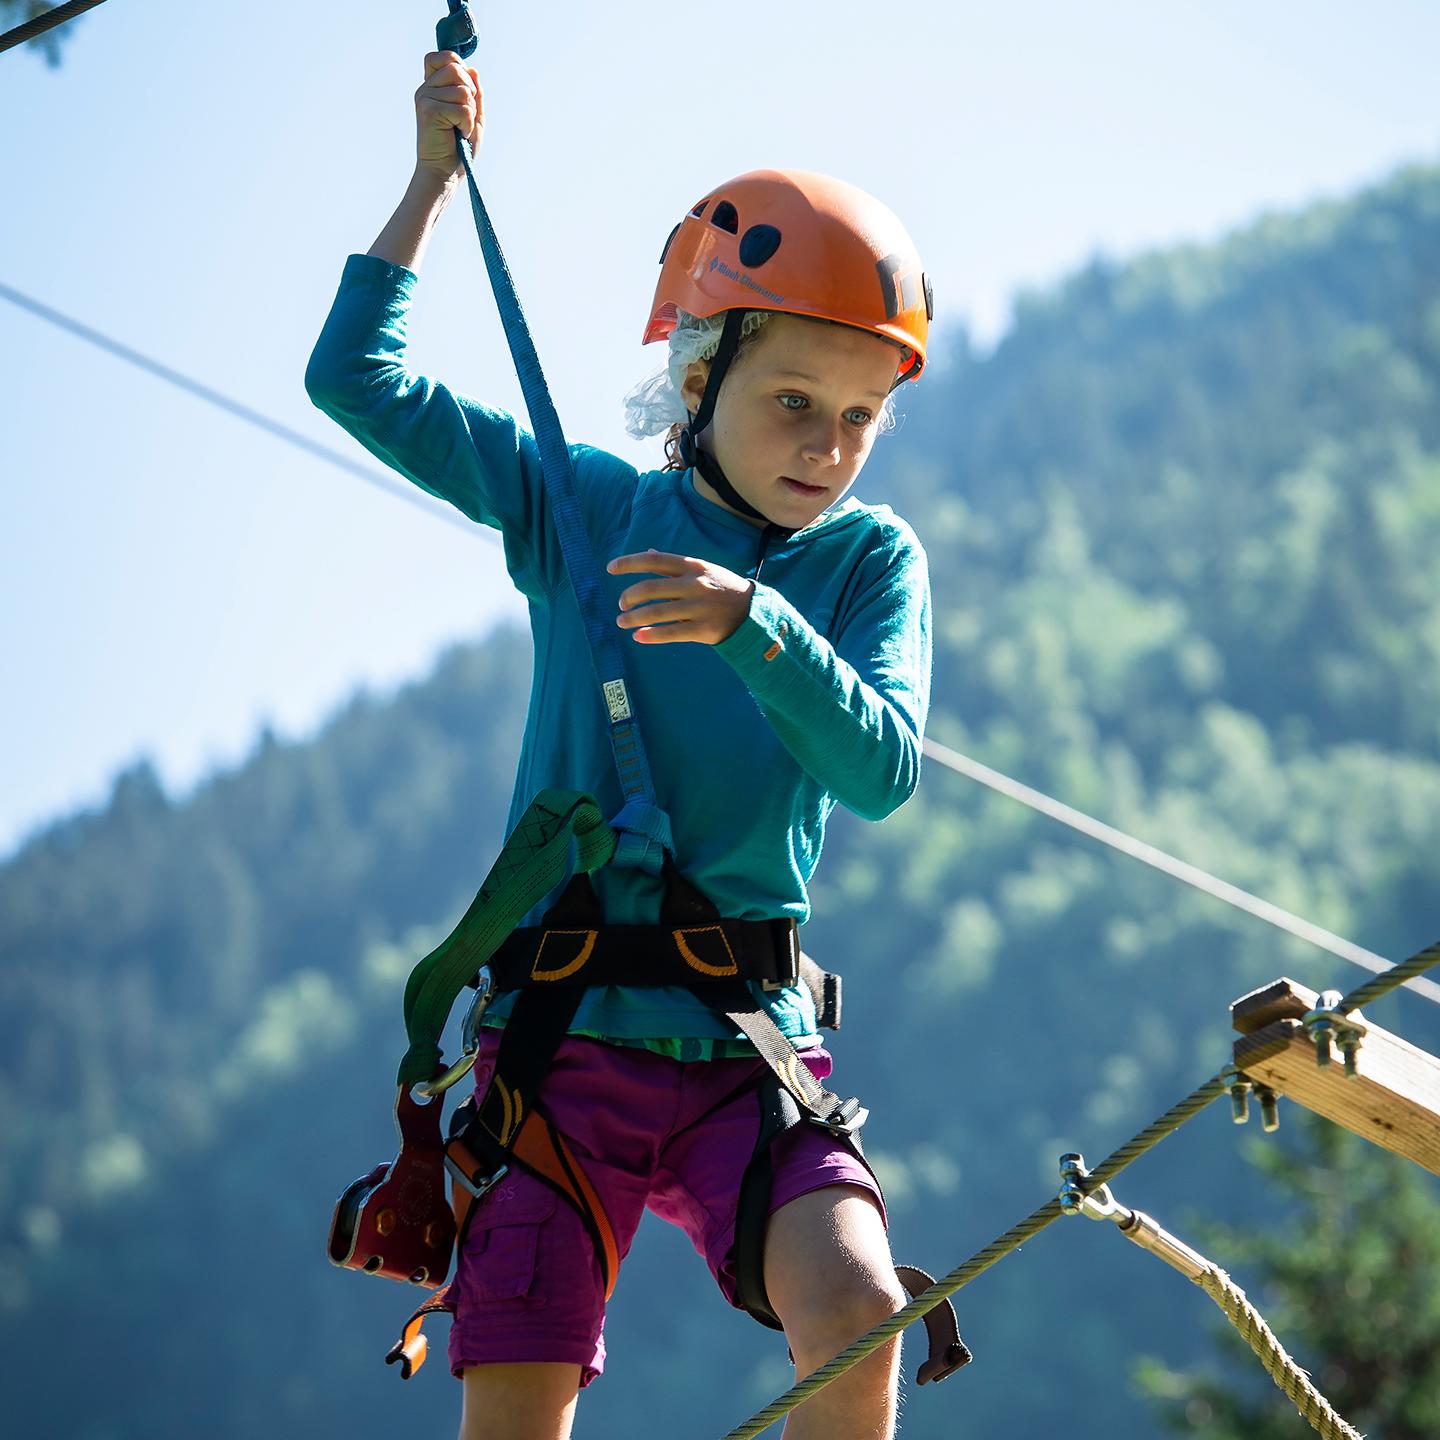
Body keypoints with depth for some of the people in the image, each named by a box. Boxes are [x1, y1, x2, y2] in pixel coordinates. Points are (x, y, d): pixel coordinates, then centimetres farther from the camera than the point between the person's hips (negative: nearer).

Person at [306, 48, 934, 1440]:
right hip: (562, 1040, 0)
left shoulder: (869, 559, 5)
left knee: (857, 1315, -25)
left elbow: (880, 772, -11)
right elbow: (354, 379, 6)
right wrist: (435, 176, 7)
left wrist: (752, 623, -27)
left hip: (747, 1055, 0)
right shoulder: (583, 507, 6)